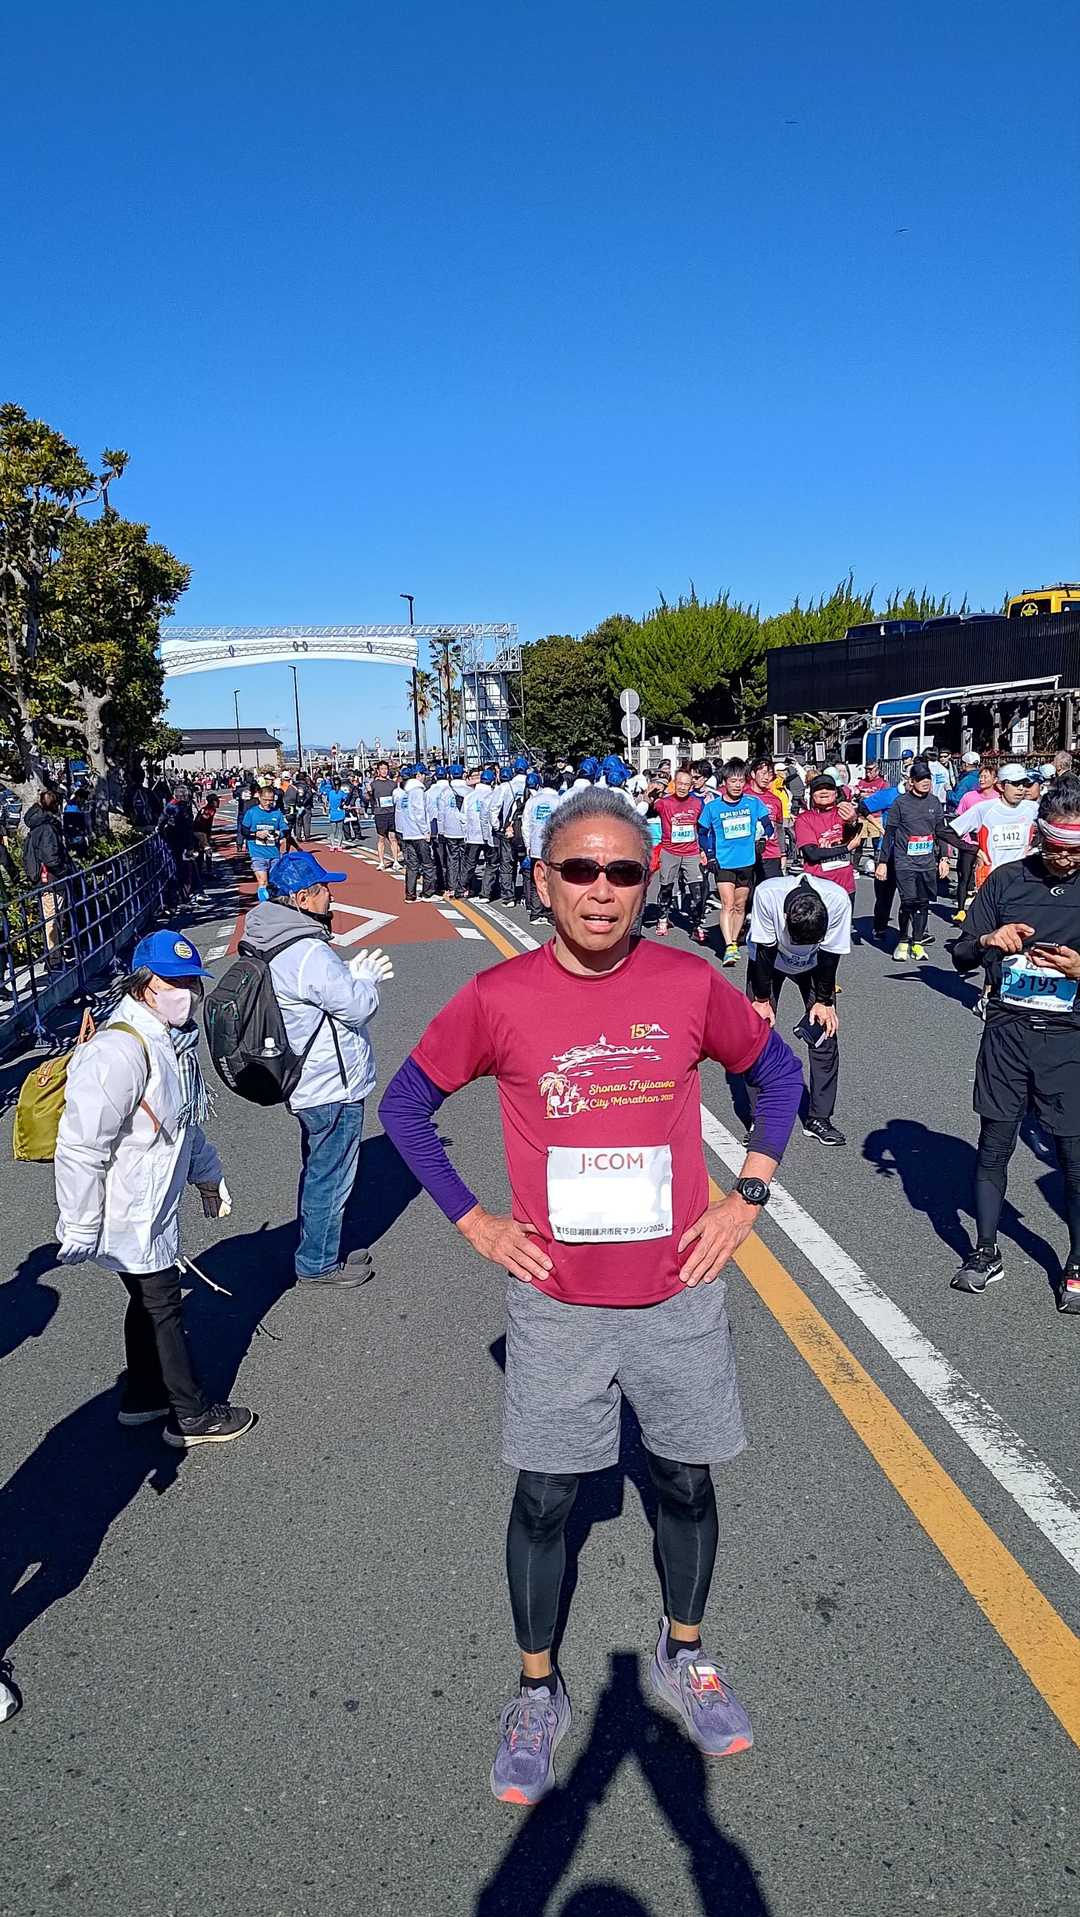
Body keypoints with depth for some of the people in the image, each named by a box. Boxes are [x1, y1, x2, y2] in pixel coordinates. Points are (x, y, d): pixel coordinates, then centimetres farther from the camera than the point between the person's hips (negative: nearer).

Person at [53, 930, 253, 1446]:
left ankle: (142, 1397, 41)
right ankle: (192, 1416, 21)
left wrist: (208, 1175, 28)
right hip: (127, 1217, -9)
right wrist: (80, 1231, -20)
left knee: (150, 1300, 22)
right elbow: (79, 1148, -26)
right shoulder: (119, 1052, -28)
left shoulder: (176, 1039, 4)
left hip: (156, 1205, 9)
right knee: (163, 1307, 4)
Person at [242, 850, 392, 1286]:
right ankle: (318, 1263, 21)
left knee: (319, 1171, 24)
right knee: (330, 1178, 6)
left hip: (307, 1083, 10)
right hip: (333, 1088, -10)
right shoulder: (308, 953, -28)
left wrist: (353, 974, 5)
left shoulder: (273, 941, 4)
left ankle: (319, 1250, 39)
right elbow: (359, 1007, -23)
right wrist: (366, 977, -4)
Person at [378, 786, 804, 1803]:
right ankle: (537, 1691, 36)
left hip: (677, 1295, 1)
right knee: (544, 1500, 11)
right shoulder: (498, 999, -13)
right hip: (556, 1304, -1)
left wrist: (749, 1196, 1)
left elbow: (778, 1072, 8)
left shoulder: (690, 984, -10)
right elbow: (404, 1105, 1)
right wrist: (473, 1222, -3)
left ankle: (683, 1655, 44)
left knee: (685, 1484, 17)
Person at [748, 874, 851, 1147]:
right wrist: (761, 999, -16)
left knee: (825, 1032, -7)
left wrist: (824, 1001, -11)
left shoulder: (838, 900, -35)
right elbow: (764, 949, -24)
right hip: (769, 960, -1)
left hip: (814, 964, 1)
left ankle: (819, 1119, 4)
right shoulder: (767, 894, -38)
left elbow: (830, 953, -19)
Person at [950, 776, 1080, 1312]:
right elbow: (960, 955, 6)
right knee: (993, 1146, 8)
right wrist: (988, 940, -15)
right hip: (1008, 1031, 2)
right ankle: (986, 1252, 25)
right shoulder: (1007, 880, 3)